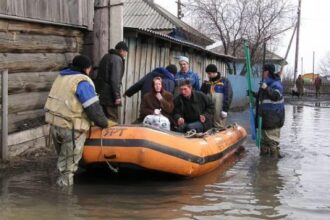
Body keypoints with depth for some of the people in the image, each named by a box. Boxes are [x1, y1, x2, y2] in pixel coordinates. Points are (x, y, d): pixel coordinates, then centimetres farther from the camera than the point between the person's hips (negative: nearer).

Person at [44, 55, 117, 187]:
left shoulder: (61, 77, 16)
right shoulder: (82, 82, -11)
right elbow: (93, 108, -15)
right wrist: (104, 123, 1)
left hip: (54, 124, 8)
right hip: (71, 128, -8)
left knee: (63, 160, 21)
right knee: (69, 167, 1)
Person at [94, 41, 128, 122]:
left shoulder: (106, 57, 16)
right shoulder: (117, 59, -12)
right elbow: (115, 79, -20)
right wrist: (117, 96, -18)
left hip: (101, 93, 9)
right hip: (109, 95, -9)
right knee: (113, 120, -6)